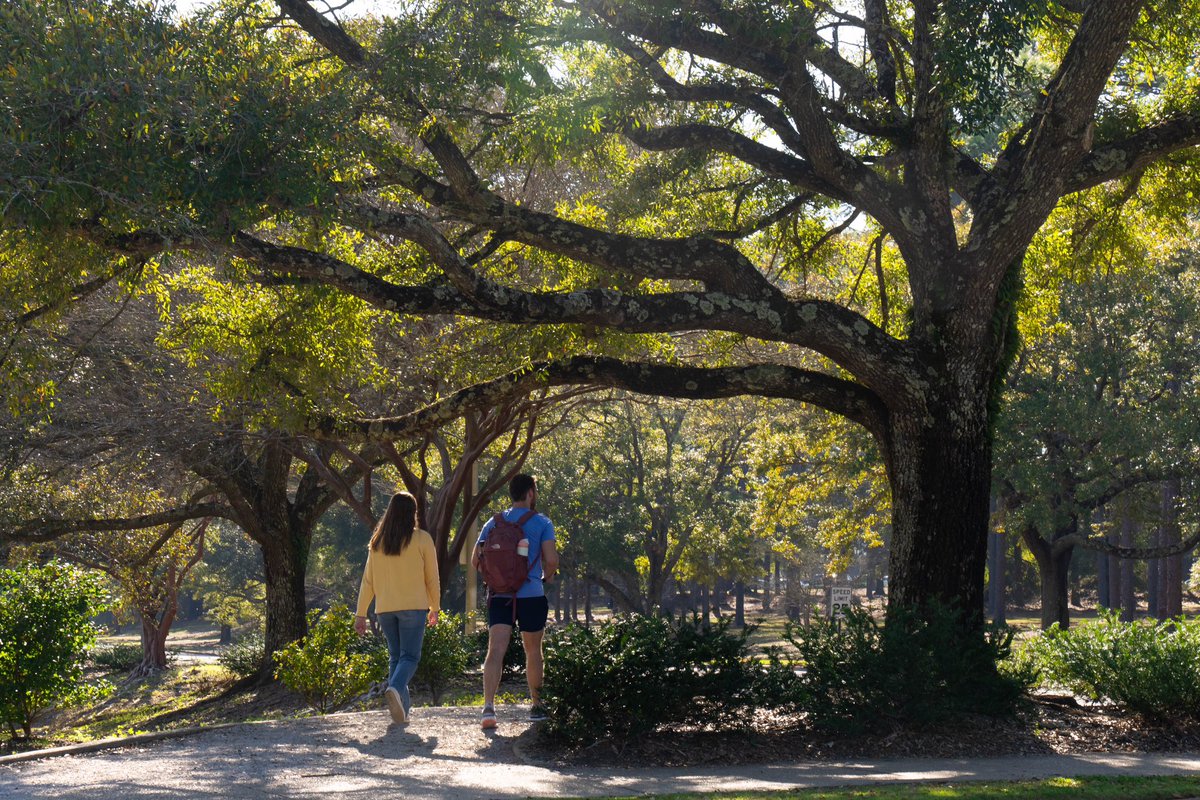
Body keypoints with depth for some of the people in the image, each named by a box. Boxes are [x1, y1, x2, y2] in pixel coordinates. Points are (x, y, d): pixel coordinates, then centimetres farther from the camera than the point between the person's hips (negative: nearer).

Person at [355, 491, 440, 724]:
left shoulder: (377, 541, 5)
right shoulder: (422, 539, -4)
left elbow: (368, 580, 6)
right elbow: (432, 578, 1)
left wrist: (361, 614, 10)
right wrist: (435, 609, 12)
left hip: (384, 609, 4)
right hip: (414, 606, -4)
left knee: (395, 657, 13)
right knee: (410, 656, -3)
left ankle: (402, 707, 8)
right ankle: (395, 688, -31)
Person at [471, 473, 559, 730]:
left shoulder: (494, 523, 9)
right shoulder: (541, 523, -2)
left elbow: (475, 560, 7)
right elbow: (551, 561, -10)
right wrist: (545, 578, 11)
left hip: (499, 595, 2)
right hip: (532, 595, -2)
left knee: (495, 651, -8)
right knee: (533, 651, 15)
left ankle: (488, 706, -24)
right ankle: (536, 706, 27)